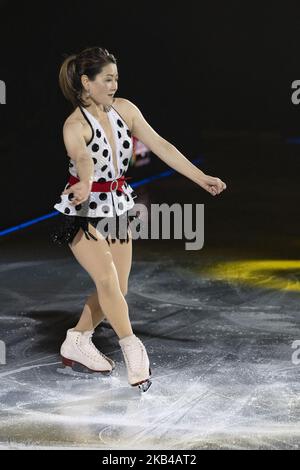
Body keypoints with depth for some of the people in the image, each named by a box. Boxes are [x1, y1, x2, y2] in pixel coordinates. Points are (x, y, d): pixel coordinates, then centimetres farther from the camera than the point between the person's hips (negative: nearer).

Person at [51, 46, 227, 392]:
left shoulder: (125, 109, -3)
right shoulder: (75, 125, -20)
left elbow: (160, 146, -3)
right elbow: (83, 159, -41)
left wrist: (201, 178, -7)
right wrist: (85, 185, -64)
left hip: (117, 207, 6)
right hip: (83, 211, -6)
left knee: (117, 289, 8)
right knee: (107, 279, -22)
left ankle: (77, 344, 24)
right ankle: (133, 351, -18)